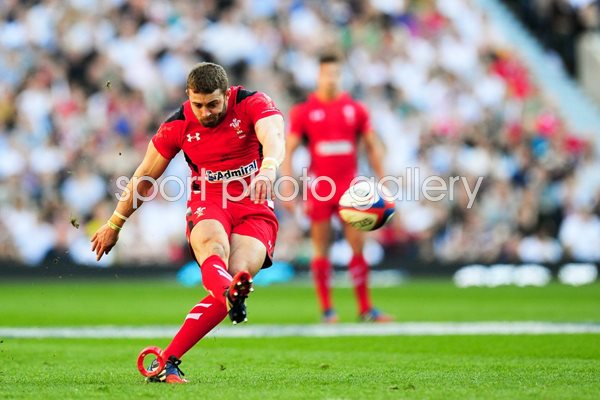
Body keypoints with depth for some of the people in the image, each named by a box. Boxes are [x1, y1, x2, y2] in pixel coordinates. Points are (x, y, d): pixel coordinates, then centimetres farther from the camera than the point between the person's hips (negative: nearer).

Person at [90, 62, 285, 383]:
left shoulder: (253, 104, -8)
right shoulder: (178, 125, 0)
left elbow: (273, 137, -28)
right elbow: (145, 177, 11)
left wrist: (268, 167, -52)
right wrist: (114, 225, 17)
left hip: (255, 211, -1)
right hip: (207, 208, 1)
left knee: (235, 278, -25)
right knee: (213, 243, -37)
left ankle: (167, 361, -24)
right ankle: (230, 292, -73)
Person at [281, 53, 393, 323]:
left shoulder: (355, 109, 6)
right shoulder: (303, 111, 0)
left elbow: (373, 147, 12)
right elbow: (287, 151, 1)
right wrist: (287, 189, -6)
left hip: (350, 186, 2)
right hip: (319, 187, -2)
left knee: (358, 245, -2)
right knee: (321, 249, 1)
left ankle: (365, 308, 4)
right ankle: (326, 309, 8)